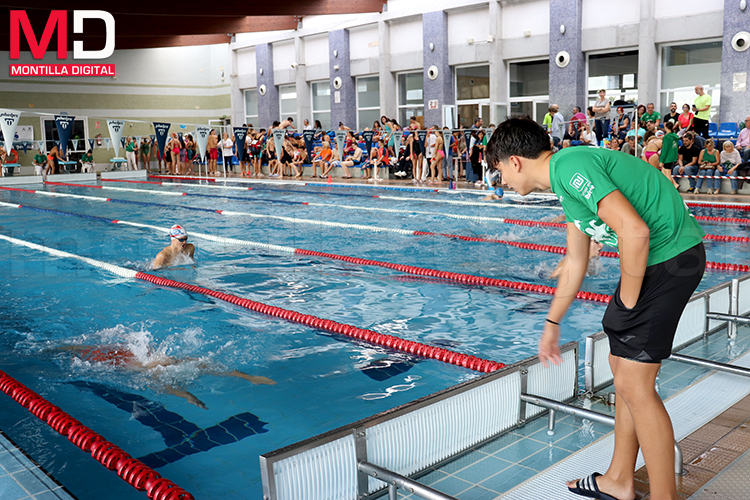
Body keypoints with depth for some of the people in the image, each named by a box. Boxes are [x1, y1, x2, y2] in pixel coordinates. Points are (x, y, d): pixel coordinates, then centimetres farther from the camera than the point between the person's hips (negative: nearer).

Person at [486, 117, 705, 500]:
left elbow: (634, 231, -27)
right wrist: (551, 324, 30)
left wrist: (627, 303, -13)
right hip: (653, 256, 10)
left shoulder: (570, 166, -17)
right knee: (622, 366, 16)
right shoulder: (566, 179, 15)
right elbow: (575, 265, 22)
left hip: (670, 256, -10)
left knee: (634, 386, -5)